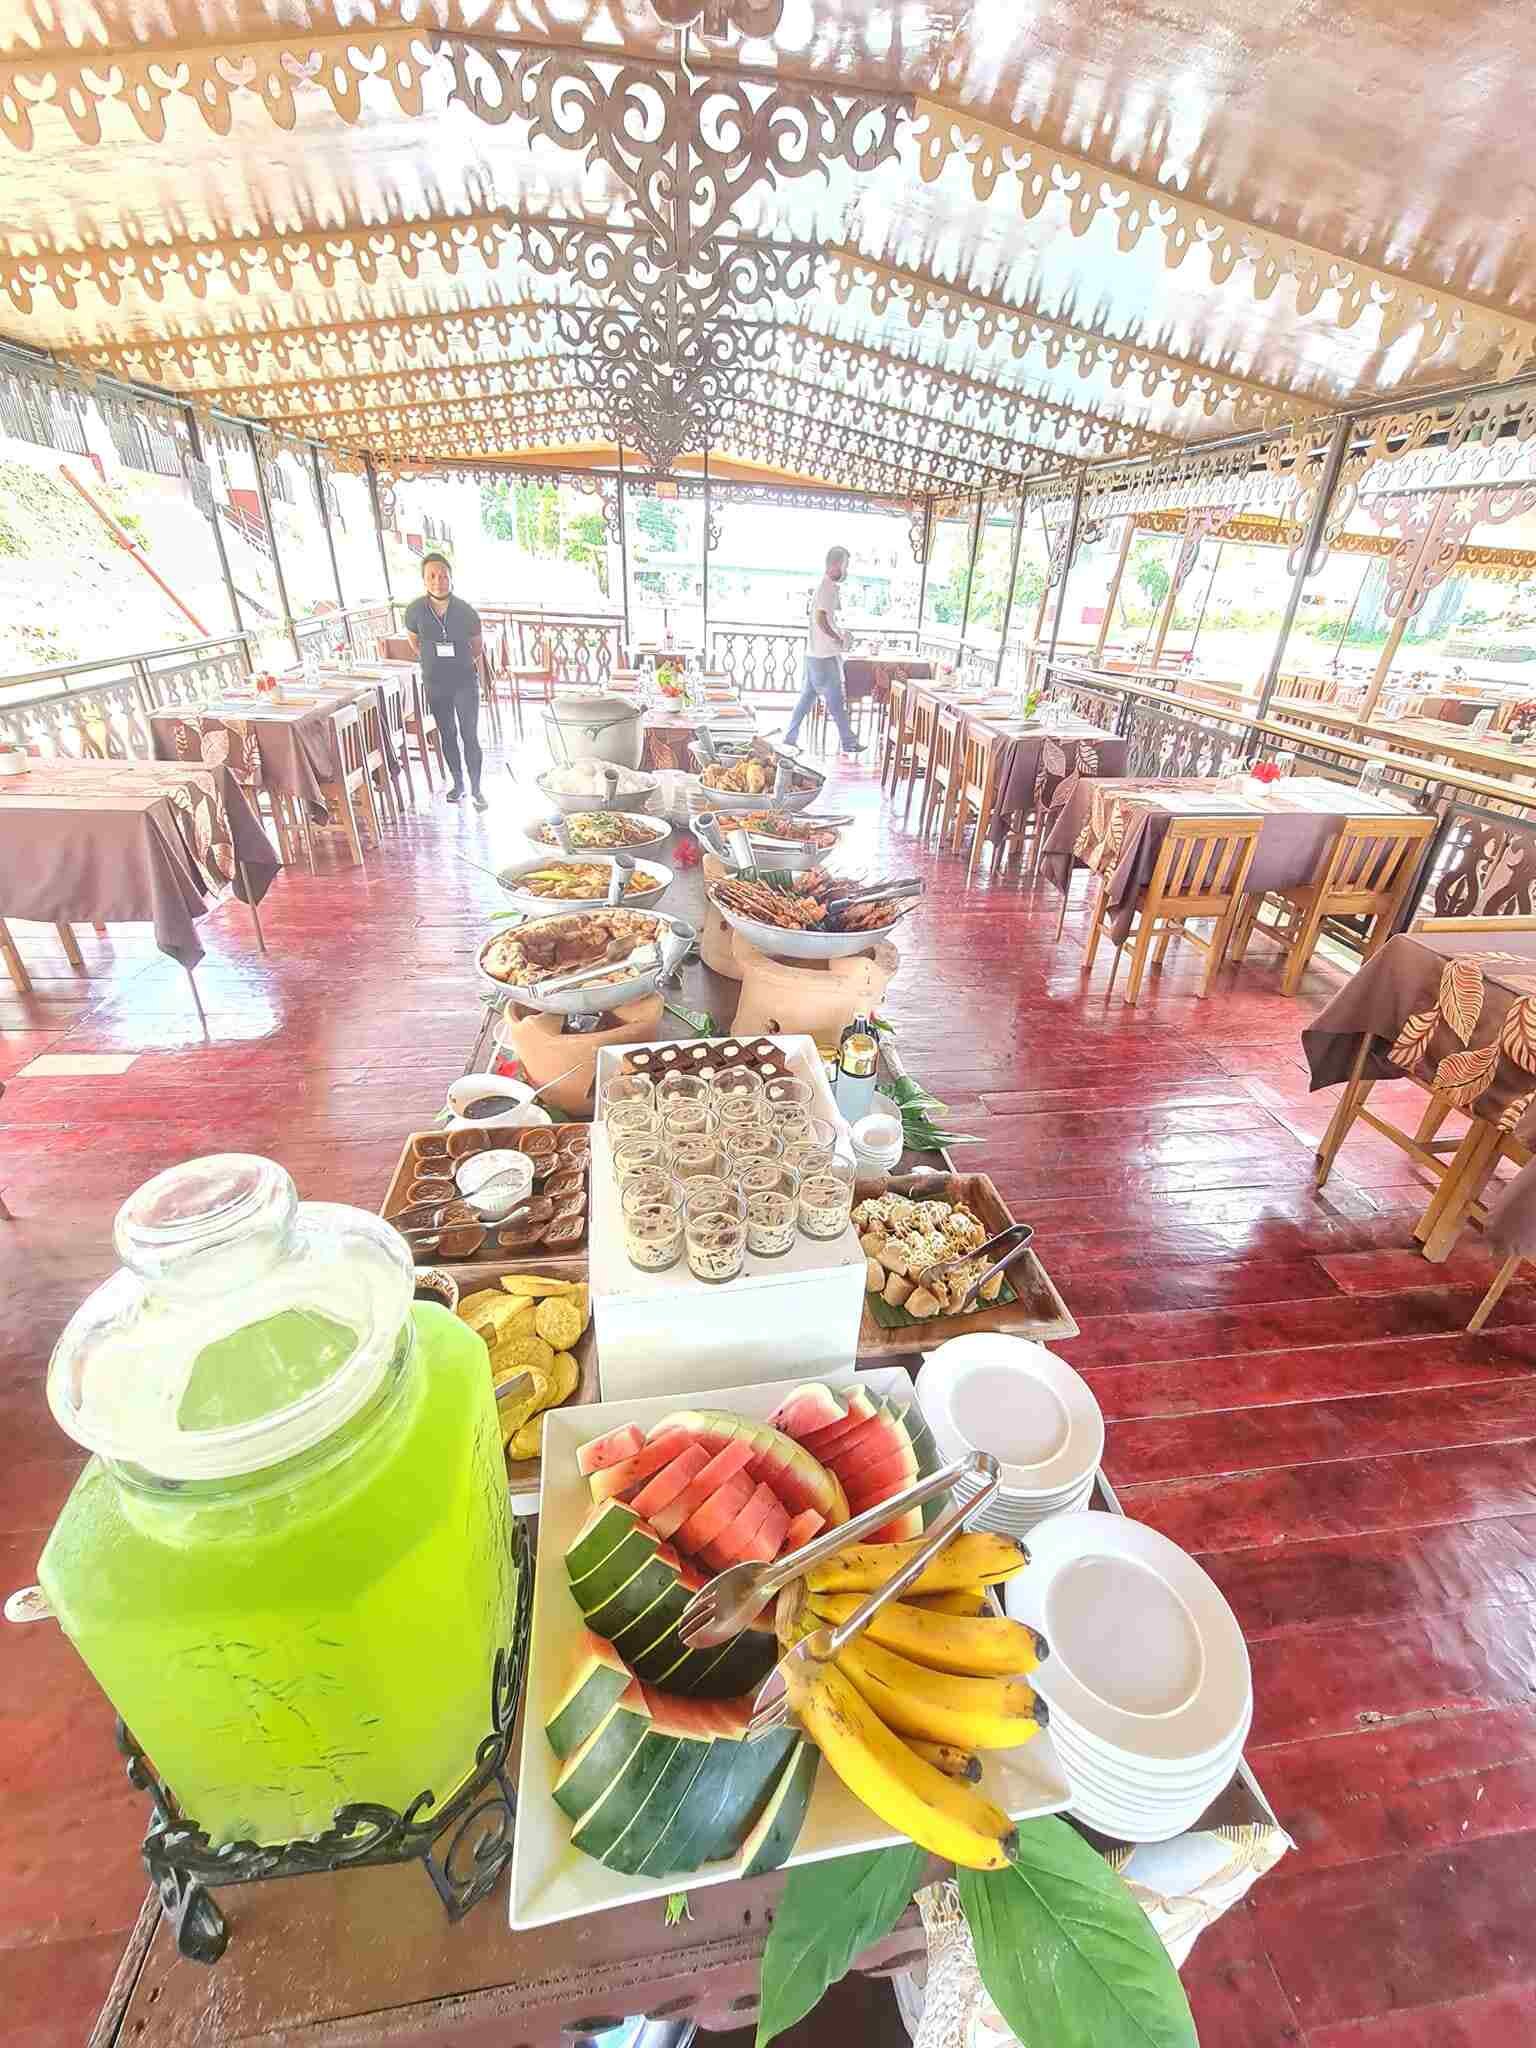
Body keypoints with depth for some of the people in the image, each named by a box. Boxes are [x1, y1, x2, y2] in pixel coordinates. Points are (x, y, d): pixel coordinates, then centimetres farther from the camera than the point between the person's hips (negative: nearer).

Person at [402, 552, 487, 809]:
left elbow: (478, 644, 8)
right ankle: (457, 783, 27)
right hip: (435, 684, 2)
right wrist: (430, 662, 11)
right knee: (447, 735, 12)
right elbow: (414, 641, 11)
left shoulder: (466, 611, -11)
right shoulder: (415, 610, -8)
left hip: (465, 681, -2)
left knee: (470, 736, -3)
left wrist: (463, 662, 12)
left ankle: (476, 789, 6)